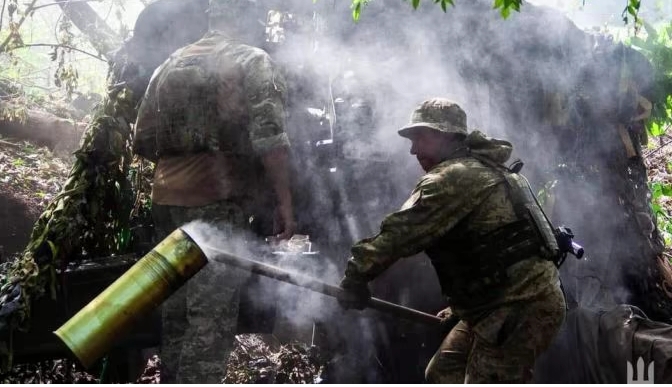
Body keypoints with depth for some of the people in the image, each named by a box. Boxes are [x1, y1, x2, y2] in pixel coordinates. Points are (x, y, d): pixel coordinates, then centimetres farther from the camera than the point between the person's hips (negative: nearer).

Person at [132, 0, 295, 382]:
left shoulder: (170, 64, 17)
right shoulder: (253, 61, 0)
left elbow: (144, 141, 16)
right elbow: (269, 137, -13)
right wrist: (285, 202, -12)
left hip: (168, 198, 6)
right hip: (220, 200, -6)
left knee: (178, 307, 14)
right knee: (213, 314, -6)